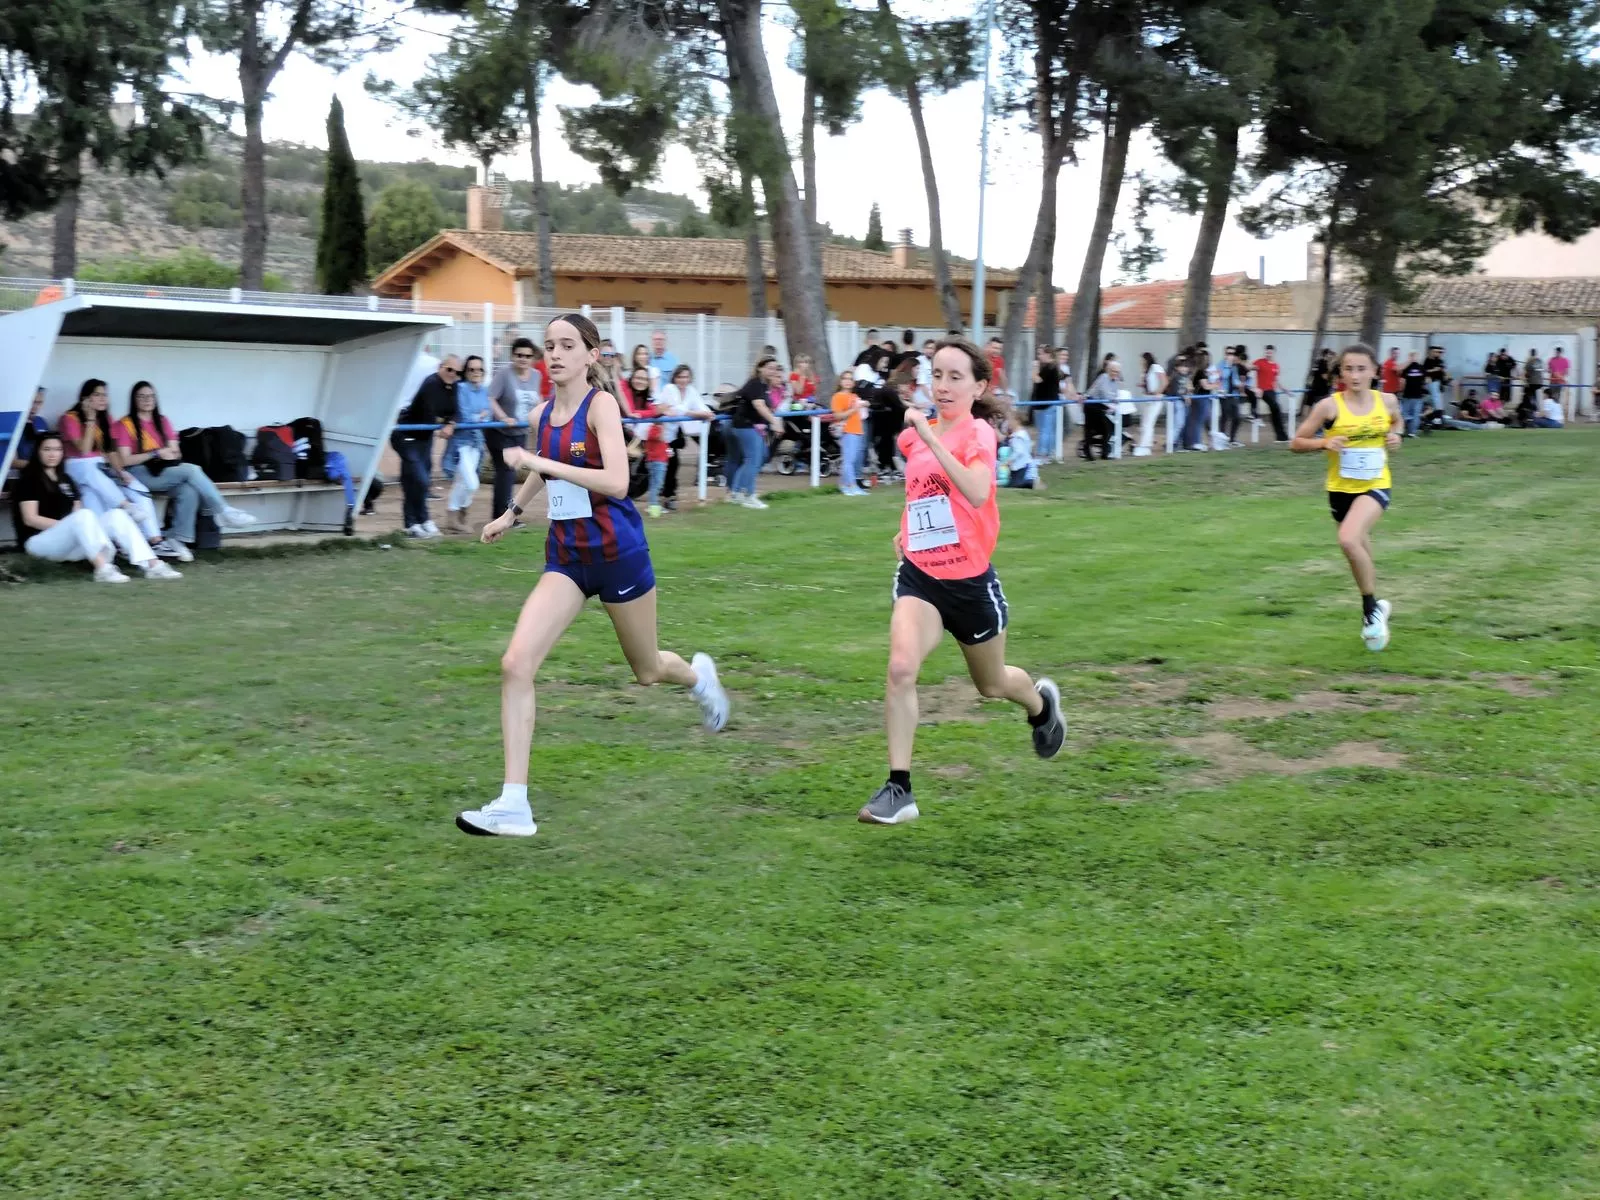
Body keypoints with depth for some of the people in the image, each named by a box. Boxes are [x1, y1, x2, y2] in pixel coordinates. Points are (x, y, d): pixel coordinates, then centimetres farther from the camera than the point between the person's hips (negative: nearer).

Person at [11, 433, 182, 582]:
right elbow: (30, 519, -10)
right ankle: (102, 568, -51)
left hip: (69, 544, 7)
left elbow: (77, 512, 14)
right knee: (84, 515, -34)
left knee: (116, 515, -14)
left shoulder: (65, 479, 20)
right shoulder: (29, 480, -1)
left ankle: (152, 565, -31)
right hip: (41, 540, -7)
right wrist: (66, 525, -17)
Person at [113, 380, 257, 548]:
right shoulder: (125, 425, 0)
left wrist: (171, 455, -13)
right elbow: (124, 461, -9)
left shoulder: (163, 422, 16)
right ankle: (223, 511, -23)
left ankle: (179, 539, -34)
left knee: (189, 490, -31)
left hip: (164, 472, 5)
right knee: (191, 470, -27)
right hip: (139, 474, -5)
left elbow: (175, 452, 12)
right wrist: (156, 454, -15)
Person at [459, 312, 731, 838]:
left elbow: (616, 482, -28)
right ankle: (513, 805, -12)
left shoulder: (601, 404, -14)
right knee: (515, 665, -15)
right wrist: (512, 512, 25)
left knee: (647, 670, 16)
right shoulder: (542, 415, 4)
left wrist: (543, 462, -28)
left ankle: (698, 675, 55)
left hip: (617, 552, -5)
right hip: (565, 555, 5)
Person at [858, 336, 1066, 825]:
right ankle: (899, 789, -16)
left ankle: (1041, 702, 55)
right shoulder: (916, 436, 3)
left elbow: (977, 493, -34)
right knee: (900, 668, -22)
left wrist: (929, 436, -36)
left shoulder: (978, 432, -13)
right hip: (920, 575, 3)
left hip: (971, 580, -3)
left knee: (992, 684, 18)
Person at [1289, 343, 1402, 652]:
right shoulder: (1329, 406, -11)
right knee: (1361, 552, 16)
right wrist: (1324, 443, -22)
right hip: (1341, 488, 1)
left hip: (1375, 485, -1)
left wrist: (1394, 438, -2)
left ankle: (1370, 608, -8)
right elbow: (1296, 443, -5)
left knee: (1349, 539, -27)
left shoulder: (1387, 401, -4)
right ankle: (1375, 607, 42)